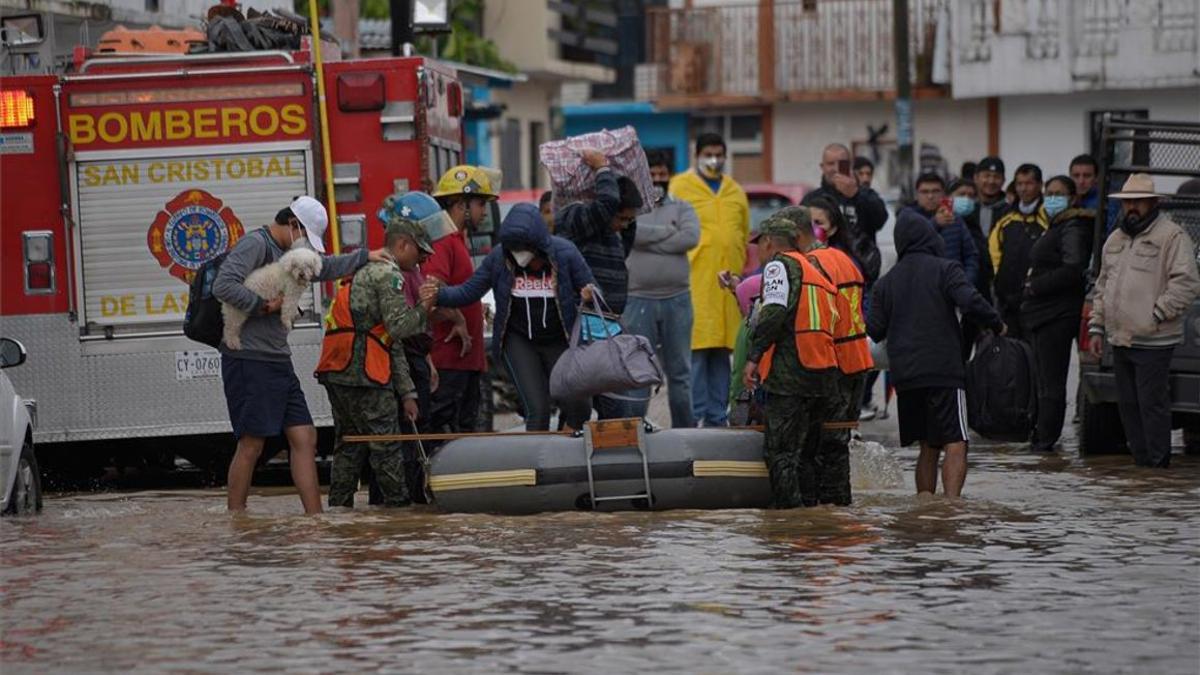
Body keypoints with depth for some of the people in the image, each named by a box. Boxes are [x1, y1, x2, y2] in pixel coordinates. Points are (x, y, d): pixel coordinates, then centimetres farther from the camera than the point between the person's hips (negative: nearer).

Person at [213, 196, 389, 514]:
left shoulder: (288, 254, 20)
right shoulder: (255, 245, -11)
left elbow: (324, 267, 39)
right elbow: (224, 286, -25)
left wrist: (365, 256, 39)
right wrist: (263, 305, -17)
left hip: (279, 362, 10)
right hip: (250, 361, -10)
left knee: (304, 438, 5)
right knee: (251, 445, -8)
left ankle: (314, 517, 5)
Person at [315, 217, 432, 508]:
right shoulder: (388, 273, -5)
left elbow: (393, 344, 26)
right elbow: (399, 326, -15)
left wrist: (407, 393, 24)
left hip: (335, 373, 10)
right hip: (362, 373, -10)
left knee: (350, 444, 15)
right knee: (385, 444, -4)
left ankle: (339, 506, 15)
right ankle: (399, 505, -1)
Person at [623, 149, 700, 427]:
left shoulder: (681, 208, 11)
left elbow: (691, 237, -8)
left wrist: (649, 241, -8)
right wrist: (668, 231, -7)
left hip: (677, 299, 2)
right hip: (639, 299, -2)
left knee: (679, 369, 7)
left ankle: (684, 427, 11)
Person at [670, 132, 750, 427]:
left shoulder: (735, 192, 17)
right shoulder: (681, 187, 3)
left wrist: (738, 272, 12)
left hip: (728, 282, 5)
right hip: (694, 279, -5)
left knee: (722, 350, 7)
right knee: (697, 347, -9)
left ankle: (718, 415, 11)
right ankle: (698, 416, -7)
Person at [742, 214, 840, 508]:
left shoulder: (780, 265, -1)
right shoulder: (814, 270, 26)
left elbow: (775, 312, -16)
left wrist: (753, 357, -16)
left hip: (789, 376, -9)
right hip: (824, 374, 9)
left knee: (779, 451, -8)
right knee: (808, 448, 15)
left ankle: (789, 508, -14)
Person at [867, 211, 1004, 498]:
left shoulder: (887, 282, 12)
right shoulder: (944, 270, -2)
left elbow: (874, 330, 11)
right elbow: (971, 302, -16)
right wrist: (997, 325, -1)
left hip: (905, 376, 5)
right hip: (944, 371, -5)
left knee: (928, 447, 15)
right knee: (955, 444, -10)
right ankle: (951, 500, -26)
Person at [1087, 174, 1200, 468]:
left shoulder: (1172, 237, -6)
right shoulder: (1115, 240, 19)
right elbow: (1102, 287, 25)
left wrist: (1156, 315, -15)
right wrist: (1097, 328, 17)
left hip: (1153, 342, -8)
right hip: (1120, 340, 8)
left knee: (1152, 403, -8)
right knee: (1128, 404, 10)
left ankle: (1157, 463, -3)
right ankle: (1140, 459, 17)